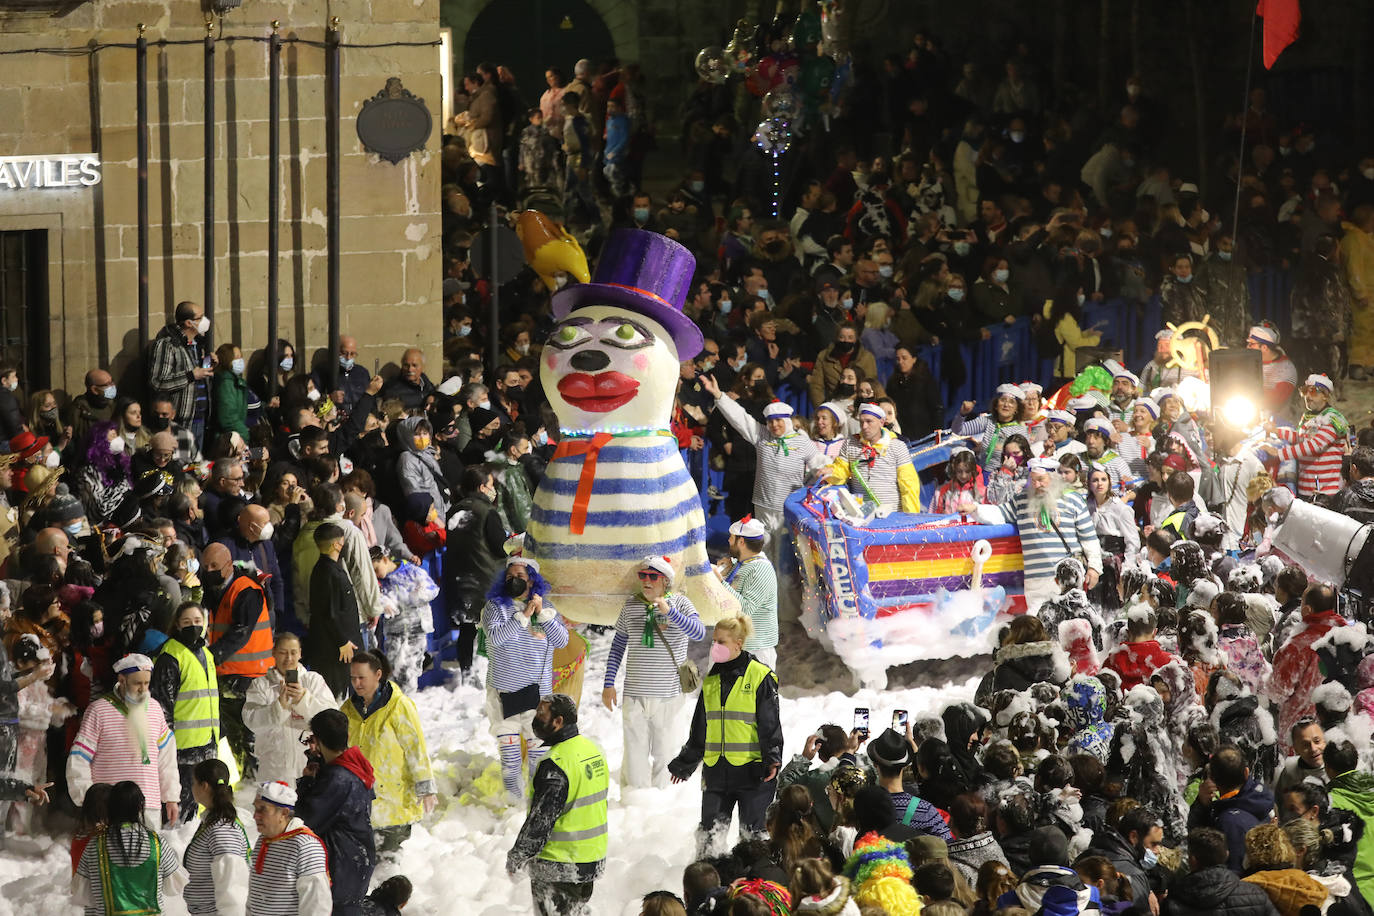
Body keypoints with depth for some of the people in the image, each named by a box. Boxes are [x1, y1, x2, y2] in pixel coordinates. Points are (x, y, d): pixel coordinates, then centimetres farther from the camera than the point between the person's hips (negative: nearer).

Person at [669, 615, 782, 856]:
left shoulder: (759, 676, -5)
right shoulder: (711, 680, 13)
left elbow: (771, 724, -8)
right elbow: (699, 728, 22)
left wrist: (772, 760, -20)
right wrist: (684, 764, 25)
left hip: (751, 771, -5)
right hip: (717, 770, 5)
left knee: (752, 835, -1)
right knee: (709, 835, 4)